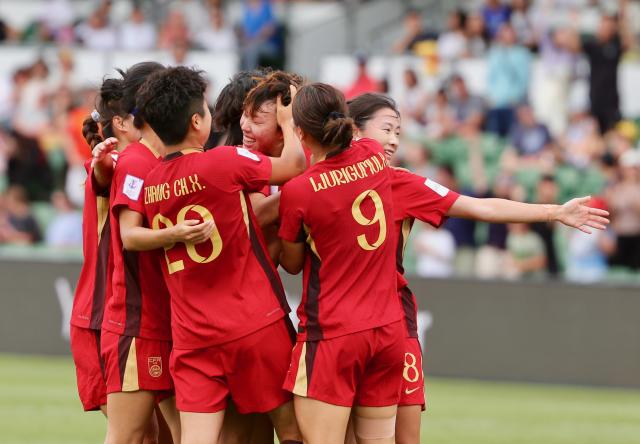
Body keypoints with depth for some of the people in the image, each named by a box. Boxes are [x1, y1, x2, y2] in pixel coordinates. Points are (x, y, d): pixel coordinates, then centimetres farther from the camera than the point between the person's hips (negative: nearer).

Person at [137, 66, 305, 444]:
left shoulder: (150, 185, 5)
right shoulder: (224, 162, -12)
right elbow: (294, 165, 1)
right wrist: (288, 122, 18)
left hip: (191, 337, 4)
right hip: (255, 324, -4)